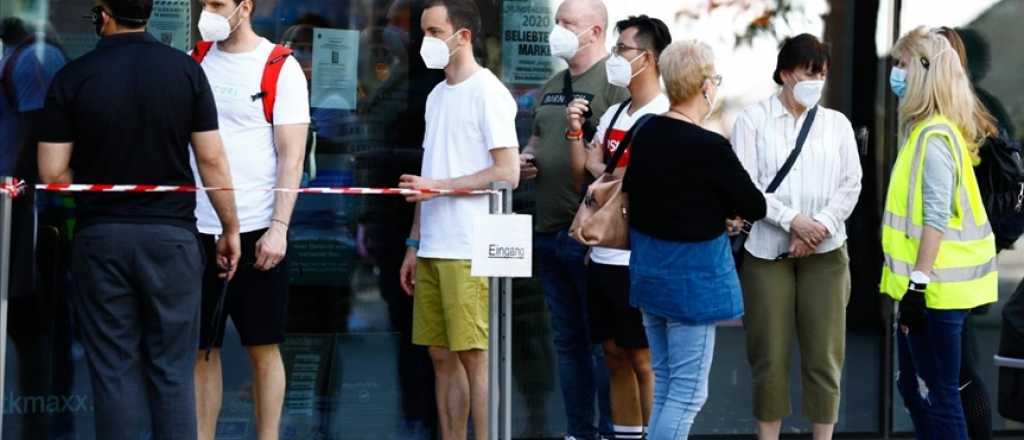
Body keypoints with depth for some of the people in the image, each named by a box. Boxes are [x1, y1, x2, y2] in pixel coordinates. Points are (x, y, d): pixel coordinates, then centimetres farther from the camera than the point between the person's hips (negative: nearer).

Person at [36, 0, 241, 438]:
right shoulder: (185, 69, -4)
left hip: (100, 237, 0)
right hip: (170, 235, 0)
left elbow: (53, 172, -5)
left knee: (113, 369, 5)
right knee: (172, 369, 6)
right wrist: (230, 229, 8)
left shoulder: (72, 77, -5)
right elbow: (211, 159, -3)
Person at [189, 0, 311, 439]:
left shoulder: (281, 69, -3)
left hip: (256, 230, -4)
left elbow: (292, 156, -7)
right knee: (200, 349, 5)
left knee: (263, 348, 2)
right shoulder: (194, 61, 10)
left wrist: (279, 227, -15)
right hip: (198, 228, 4)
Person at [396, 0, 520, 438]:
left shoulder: (488, 93, -7)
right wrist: (414, 246, 17)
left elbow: (508, 173, -13)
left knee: (473, 356, -6)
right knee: (442, 356, 8)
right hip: (433, 250, 8)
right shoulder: (436, 96, 17)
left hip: (469, 252, -8)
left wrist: (440, 186, -14)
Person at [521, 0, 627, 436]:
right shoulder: (552, 86, 17)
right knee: (567, 341, 14)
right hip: (549, 232, 8)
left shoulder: (615, 81, -10)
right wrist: (525, 157, 7)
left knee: (603, 341, -2)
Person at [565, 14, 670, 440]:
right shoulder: (613, 114, 13)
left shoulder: (664, 117, -11)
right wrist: (575, 132, 1)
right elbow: (583, 178, 14)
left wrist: (601, 170, -7)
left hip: (638, 260, -8)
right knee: (615, 356, 12)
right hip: (603, 256, 8)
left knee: (644, 360, -2)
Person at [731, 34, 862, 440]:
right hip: (767, 250, -2)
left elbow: (850, 185, 5)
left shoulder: (837, 123, 10)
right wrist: (793, 220, -15)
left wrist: (819, 228, -10)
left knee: (824, 353, 0)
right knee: (770, 353, 1)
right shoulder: (753, 120, 2)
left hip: (825, 251, 2)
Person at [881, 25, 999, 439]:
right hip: (928, 284, 10)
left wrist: (919, 284, -23)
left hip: (935, 288, -10)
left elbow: (937, 217, -21)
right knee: (914, 388, 17)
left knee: (938, 396, -4)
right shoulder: (926, 130, 13)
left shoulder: (934, 136, -16)